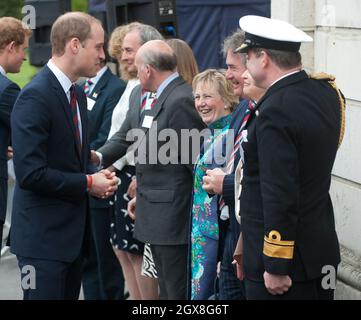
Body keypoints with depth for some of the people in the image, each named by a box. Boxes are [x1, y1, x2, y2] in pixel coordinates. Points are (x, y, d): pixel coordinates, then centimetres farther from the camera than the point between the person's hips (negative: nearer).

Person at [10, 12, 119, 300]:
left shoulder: (77, 94, 12)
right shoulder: (35, 97, -18)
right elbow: (30, 173, -23)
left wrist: (97, 177, 1)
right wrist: (88, 183, -15)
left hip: (73, 231, 9)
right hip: (43, 235, -9)